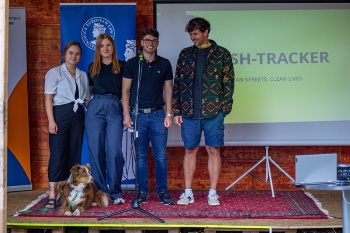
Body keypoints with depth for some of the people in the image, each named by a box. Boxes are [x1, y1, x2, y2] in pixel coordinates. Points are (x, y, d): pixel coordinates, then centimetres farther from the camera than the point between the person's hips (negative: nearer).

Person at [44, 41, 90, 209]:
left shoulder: (83, 75, 16)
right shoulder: (54, 73, 3)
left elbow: (87, 99, 16)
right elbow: (48, 98, -4)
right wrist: (51, 120, -14)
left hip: (78, 115, 5)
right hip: (61, 113, -5)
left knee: (74, 154, 3)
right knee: (58, 153, -9)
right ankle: (52, 195, -7)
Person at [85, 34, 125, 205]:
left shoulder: (121, 66, 8)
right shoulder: (92, 67, 14)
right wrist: (90, 103, 7)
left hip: (114, 108, -2)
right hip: (95, 108, 2)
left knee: (114, 151, -8)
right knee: (96, 151, 0)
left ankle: (115, 192, 2)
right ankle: (99, 191, 10)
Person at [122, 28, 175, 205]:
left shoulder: (164, 64, 8)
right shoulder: (132, 63, 5)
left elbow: (168, 89, 10)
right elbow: (125, 91, 4)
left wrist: (168, 114, 2)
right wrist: (126, 114, -4)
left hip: (157, 114, 1)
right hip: (137, 114, -1)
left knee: (161, 155, 0)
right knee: (141, 156, 3)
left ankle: (162, 192, 10)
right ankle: (142, 191, 13)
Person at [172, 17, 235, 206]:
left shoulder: (222, 54, 4)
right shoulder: (185, 54, 11)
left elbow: (228, 83, 2)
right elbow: (177, 83, 10)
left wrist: (224, 109, -7)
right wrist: (177, 111, 3)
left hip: (213, 112, -2)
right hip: (189, 112, 2)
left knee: (213, 151, 3)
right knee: (190, 150, 7)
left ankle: (213, 193, 12)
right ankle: (188, 193, 15)